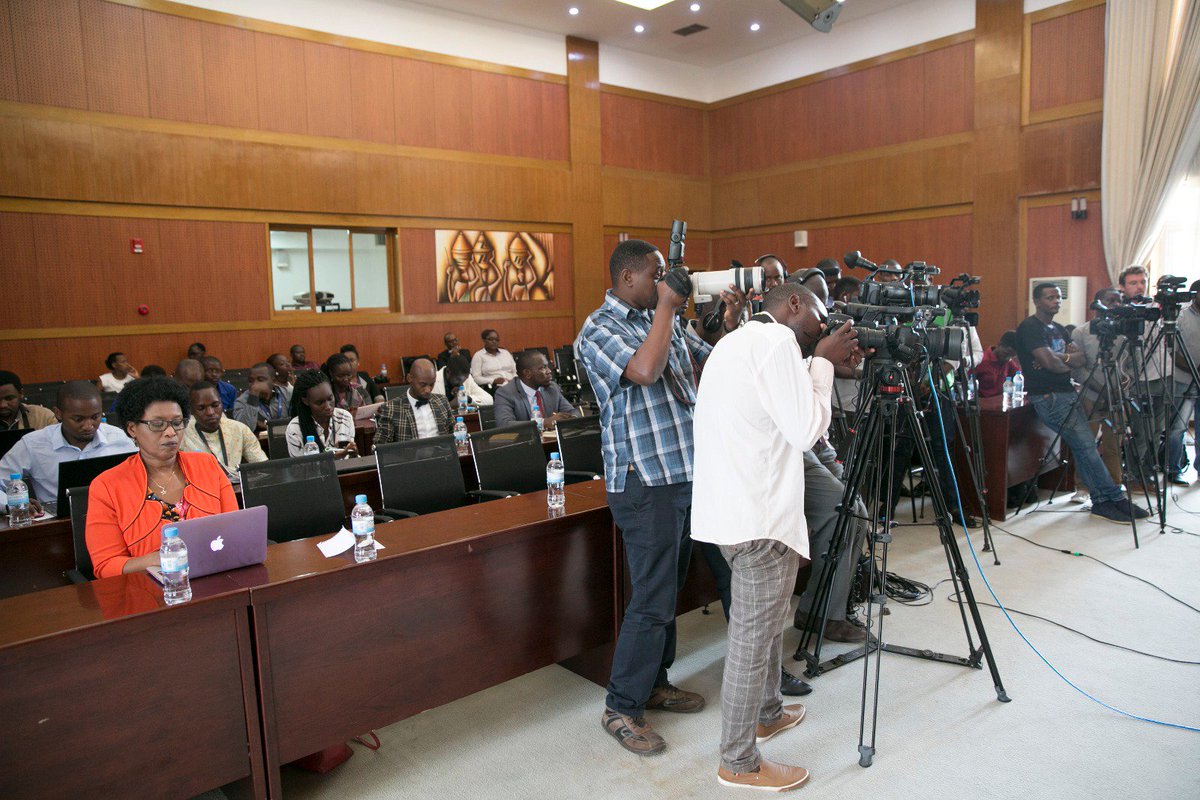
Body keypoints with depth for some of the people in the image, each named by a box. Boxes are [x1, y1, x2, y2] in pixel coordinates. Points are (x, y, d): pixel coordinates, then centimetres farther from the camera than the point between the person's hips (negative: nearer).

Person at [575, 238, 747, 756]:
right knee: (653, 599, -6)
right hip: (644, 480, -8)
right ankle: (621, 707, 9)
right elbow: (644, 370, -26)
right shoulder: (598, 330, -9)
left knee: (669, 588, 16)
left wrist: (730, 322, 2)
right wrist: (666, 308, -16)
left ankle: (654, 682, 32)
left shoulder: (666, 320, 15)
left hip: (687, 471, 8)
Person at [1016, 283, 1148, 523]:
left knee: (1083, 447, 3)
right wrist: (1068, 364, 2)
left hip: (1067, 393, 9)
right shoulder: (1029, 328, -10)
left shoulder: (1058, 329, 20)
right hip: (1048, 396, -9)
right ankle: (1114, 499, -6)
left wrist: (1061, 358, -10)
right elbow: (1050, 362, -18)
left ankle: (1101, 501, 5)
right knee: (1086, 445, -12)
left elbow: (1079, 356, 9)